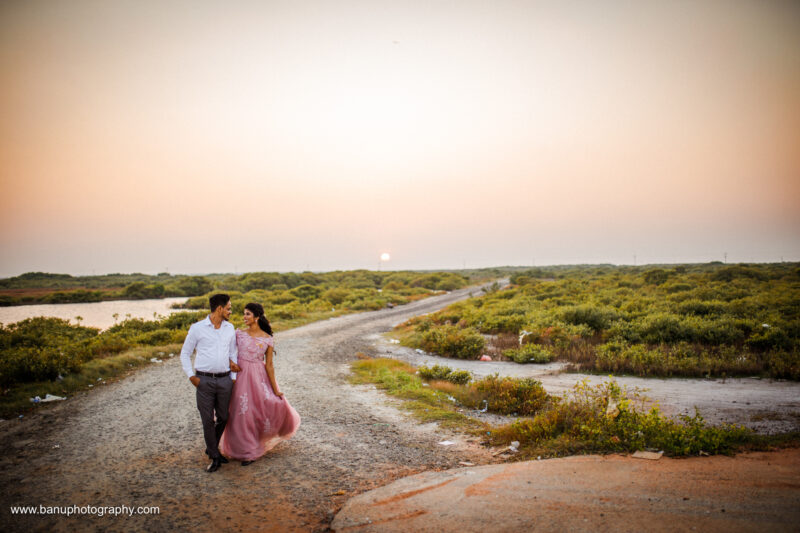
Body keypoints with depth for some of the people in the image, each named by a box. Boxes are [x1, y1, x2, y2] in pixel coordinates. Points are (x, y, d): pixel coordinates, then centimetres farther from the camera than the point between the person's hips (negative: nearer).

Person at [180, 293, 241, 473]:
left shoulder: (230, 328, 8)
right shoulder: (197, 328, -3)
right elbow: (185, 353, 3)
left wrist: (233, 363, 3)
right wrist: (191, 376, -6)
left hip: (225, 380, 4)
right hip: (204, 381, -4)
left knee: (223, 418, 11)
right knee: (208, 421, 1)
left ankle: (212, 449, 34)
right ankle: (215, 457, 16)